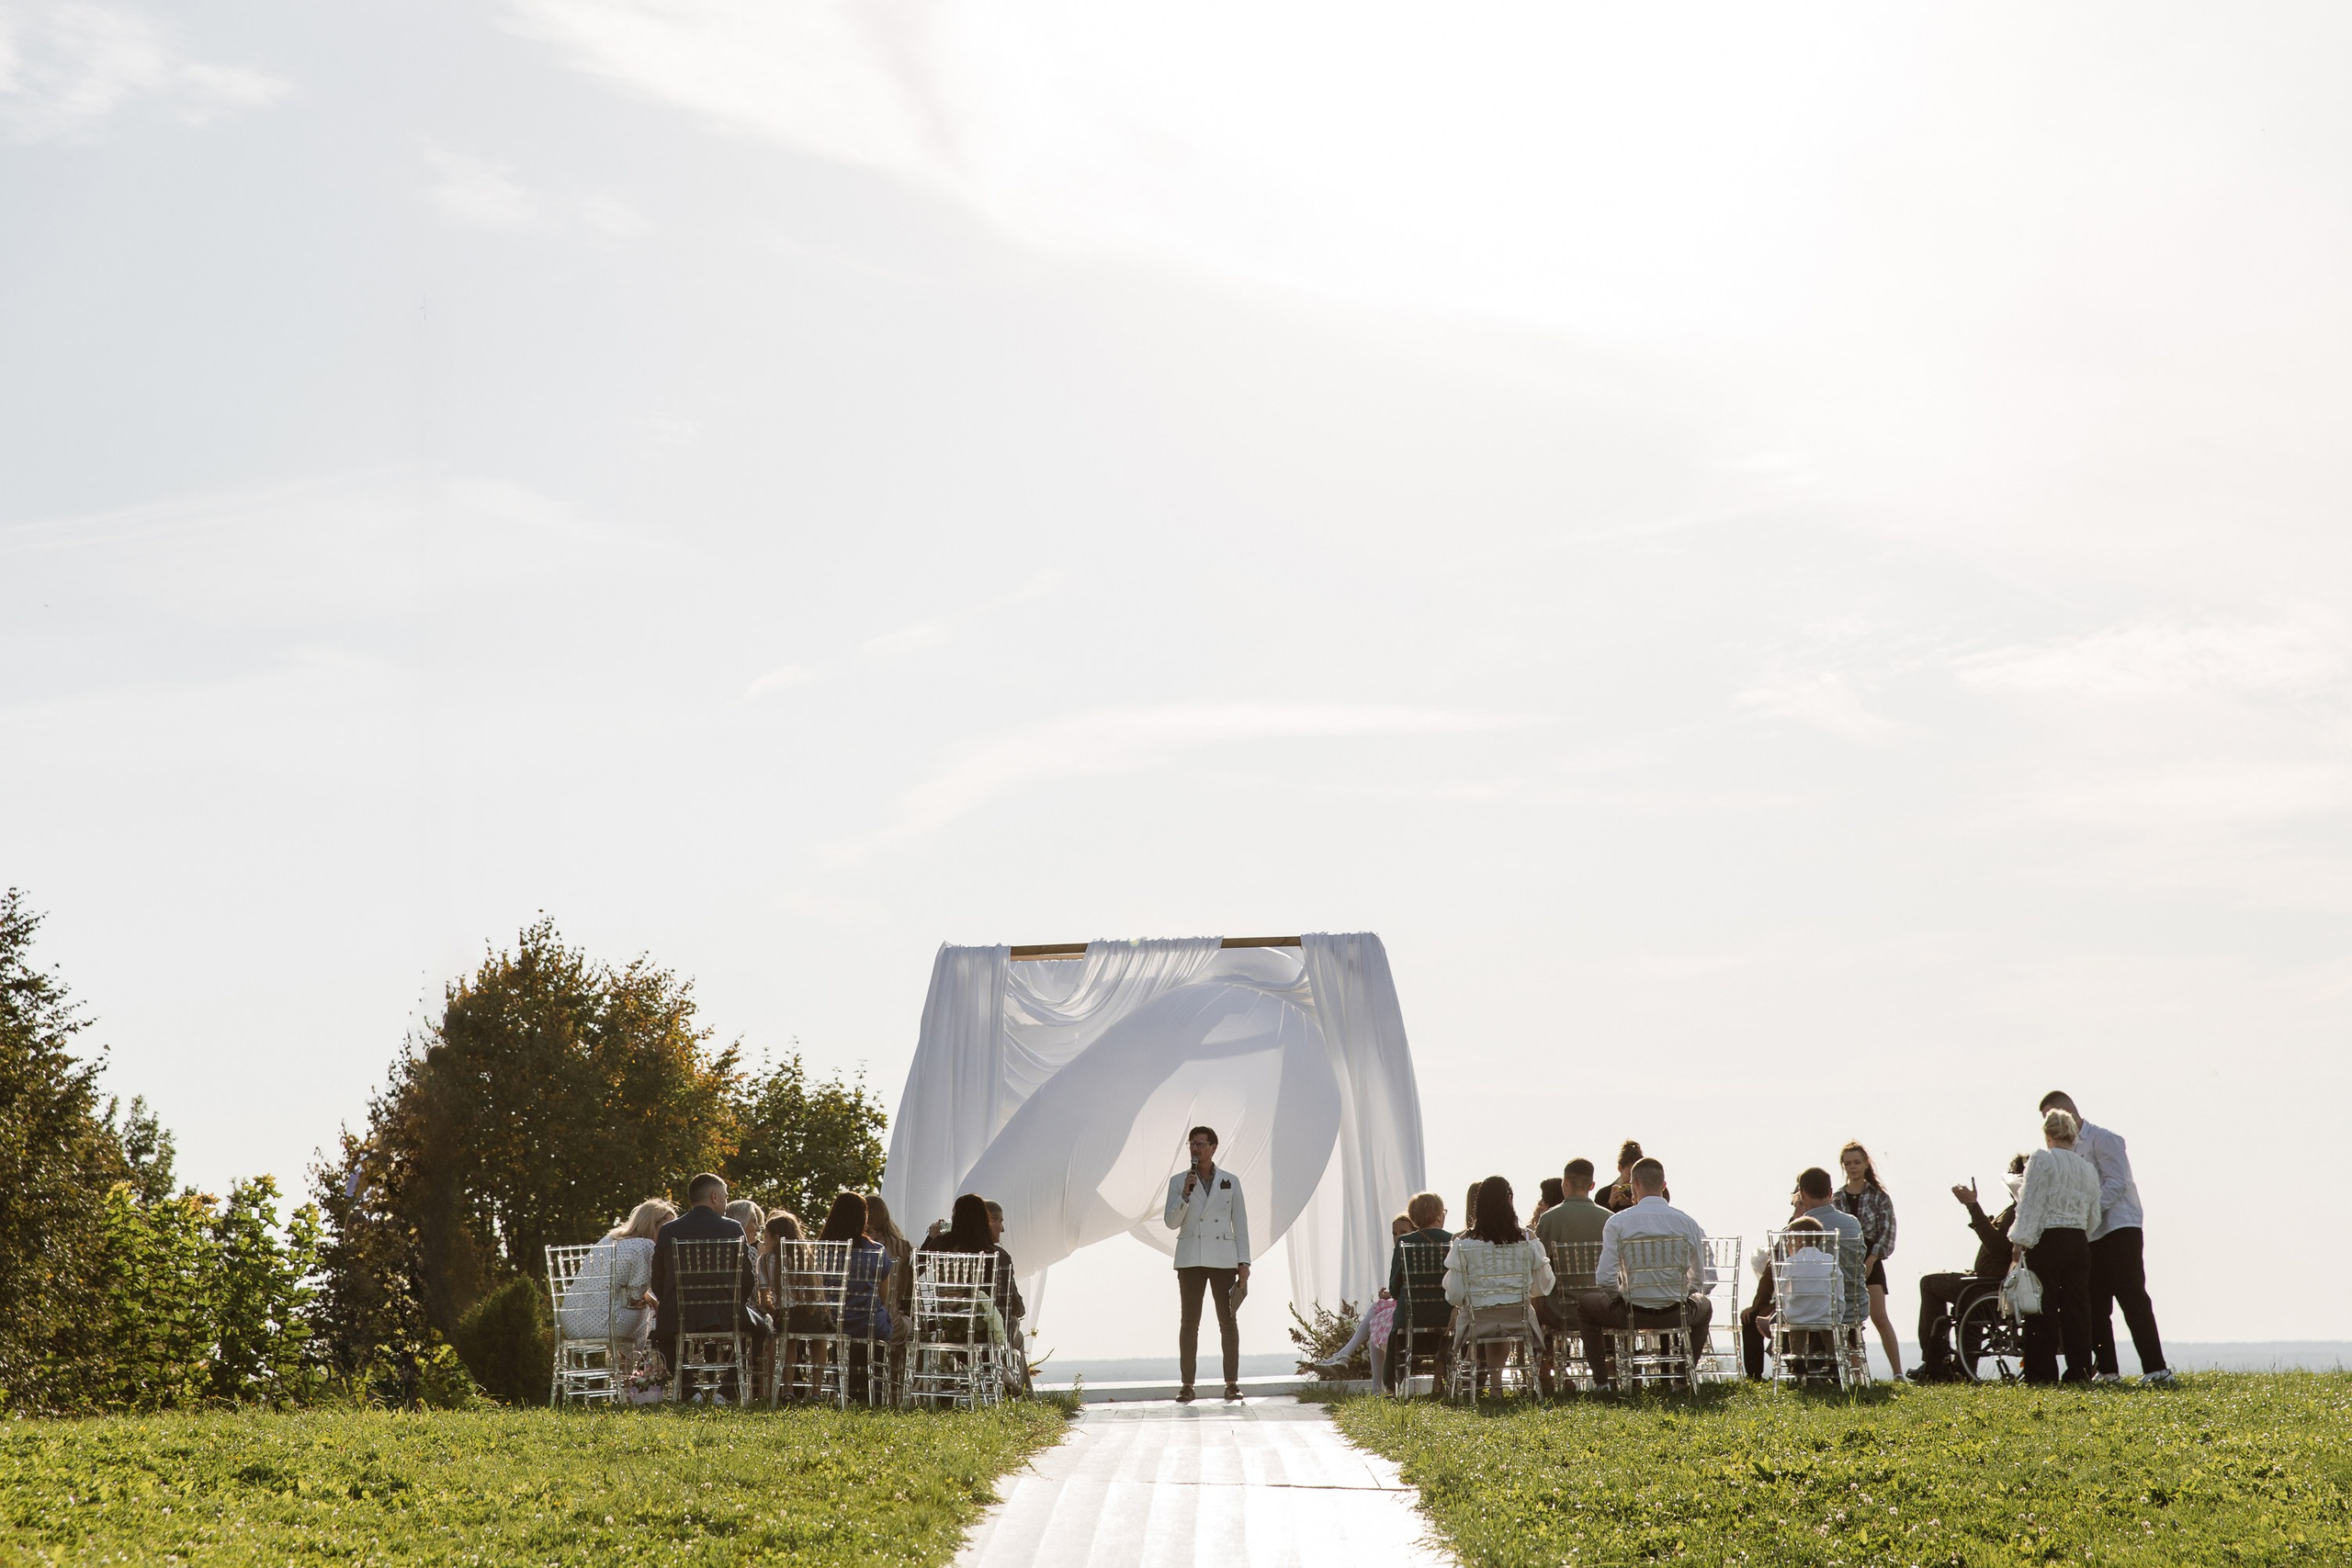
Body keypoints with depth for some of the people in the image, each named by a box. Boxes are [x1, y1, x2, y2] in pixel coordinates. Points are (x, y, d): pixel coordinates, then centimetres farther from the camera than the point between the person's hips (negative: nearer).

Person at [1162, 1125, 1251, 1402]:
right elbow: (1171, 1222, -1)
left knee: (1228, 1320, -1)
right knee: (1189, 1322, -3)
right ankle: (1187, 1385, -1)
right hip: (1190, 1259, 0)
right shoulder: (1178, 1181, 5)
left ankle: (1232, 1384, 2)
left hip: (1223, 1259, 0)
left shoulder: (1230, 1181, 6)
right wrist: (1185, 1194, -16)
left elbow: (1240, 1223, 6)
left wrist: (1244, 1262, 0)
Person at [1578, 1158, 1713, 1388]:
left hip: (1631, 1312, -2)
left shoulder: (1618, 1222, -9)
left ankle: (1601, 1380, 27)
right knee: (1704, 1306, 38)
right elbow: (1703, 1279, 4)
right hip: (1677, 1313, 2)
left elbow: (1605, 1278, -11)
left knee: (1586, 1304, 30)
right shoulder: (1687, 1222, -1)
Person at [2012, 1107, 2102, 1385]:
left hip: (2048, 1241, -5)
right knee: (2077, 1308, 7)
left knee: (2044, 1309, -2)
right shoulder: (2088, 1169, 13)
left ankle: (2042, 1371, -3)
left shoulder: (2042, 1159, -5)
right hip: (2079, 1244, 5)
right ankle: (2079, 1370, 6)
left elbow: (2032, 1205, -10)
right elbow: (2094, 1218, 16)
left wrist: (2020, 1242, -8)